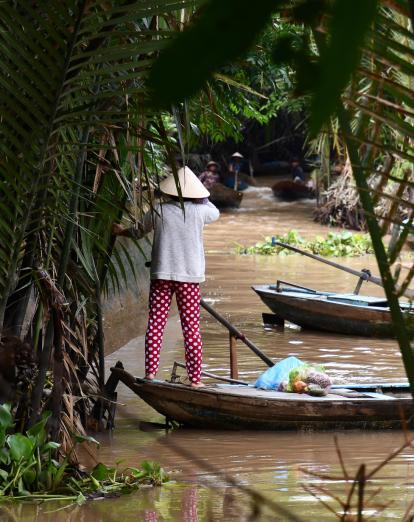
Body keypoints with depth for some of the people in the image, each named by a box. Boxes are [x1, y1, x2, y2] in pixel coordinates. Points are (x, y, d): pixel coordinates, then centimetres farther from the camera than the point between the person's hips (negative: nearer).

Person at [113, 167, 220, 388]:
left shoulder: (158, 211, 1)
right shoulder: (199, 211, -2)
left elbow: (139, 232, 19)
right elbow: (215, 213, 22)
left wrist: (122, 231, 39)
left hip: (161, 275, 1)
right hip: (190, 277, 0)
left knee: (155, 325, 4)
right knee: (191, 328, 2)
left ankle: (151, 372, -1)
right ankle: (195, 378, 2)